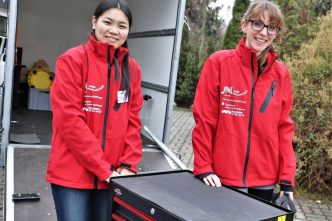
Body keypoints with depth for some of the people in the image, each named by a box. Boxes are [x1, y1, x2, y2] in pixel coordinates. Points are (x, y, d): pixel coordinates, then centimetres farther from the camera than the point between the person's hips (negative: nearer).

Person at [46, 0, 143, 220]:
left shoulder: (132, 68, 6)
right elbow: (69, 118, -13)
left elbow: (133, 120, 6)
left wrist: (128, 164, -4)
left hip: (114, 174, 4)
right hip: (72, 172, -4)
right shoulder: (72, 60, -7)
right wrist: (103, 168, -14)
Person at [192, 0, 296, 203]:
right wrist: (203, 167, -7)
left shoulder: (281, 74, 2)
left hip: (265, 180, 4)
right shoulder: (218, 63, -7)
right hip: (223, 177, -3)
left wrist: (287, 179, 0)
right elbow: (204, 119, -6)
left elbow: (284, 128, 4)